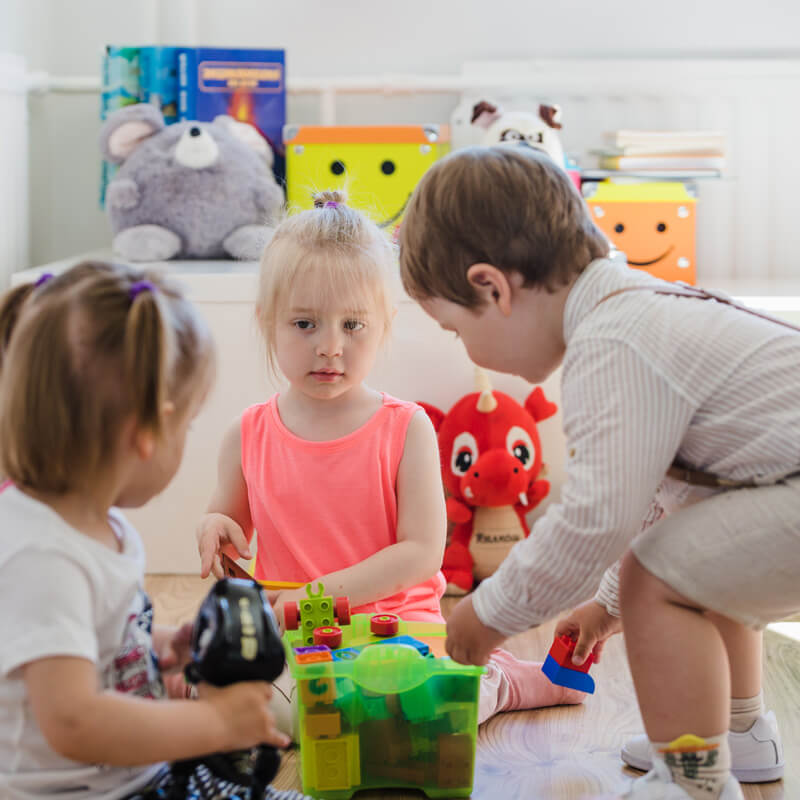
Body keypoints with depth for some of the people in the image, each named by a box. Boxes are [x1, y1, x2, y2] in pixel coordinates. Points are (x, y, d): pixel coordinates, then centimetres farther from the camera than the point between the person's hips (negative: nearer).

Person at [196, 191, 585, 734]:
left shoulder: (406, 429, -4)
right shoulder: (250, 435, 4)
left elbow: (423, 552, -9)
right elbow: (230, 517, 19)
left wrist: (324, 592, -19)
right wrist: (216, 528, -7)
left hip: (398, 626, -2)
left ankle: (501, 682, 7)